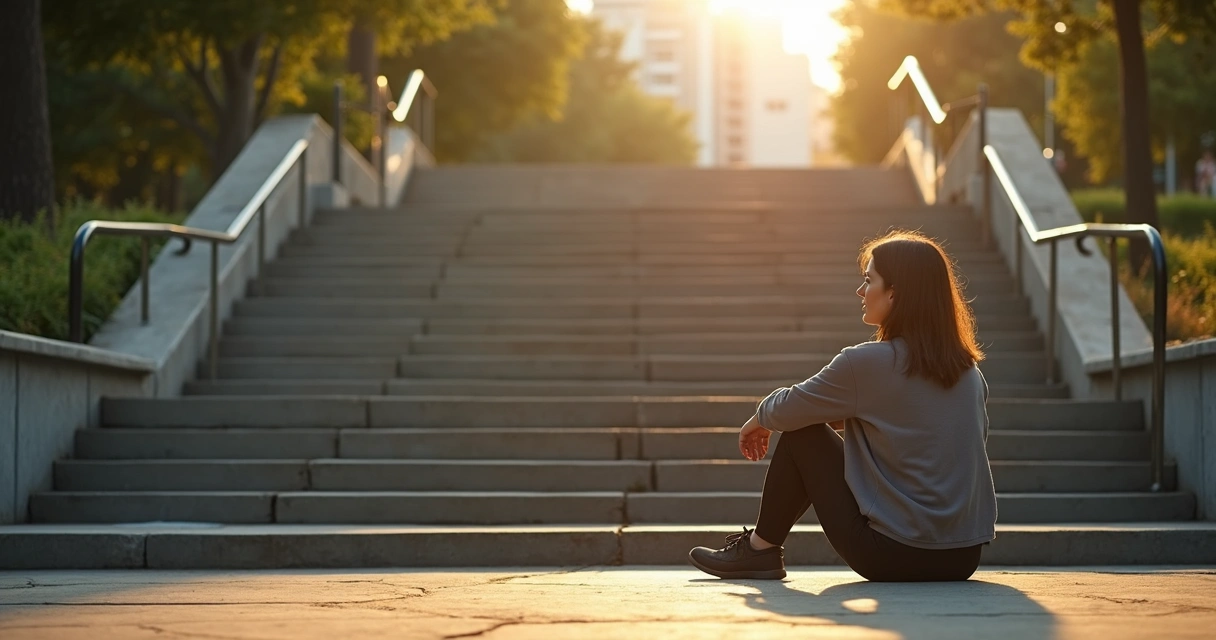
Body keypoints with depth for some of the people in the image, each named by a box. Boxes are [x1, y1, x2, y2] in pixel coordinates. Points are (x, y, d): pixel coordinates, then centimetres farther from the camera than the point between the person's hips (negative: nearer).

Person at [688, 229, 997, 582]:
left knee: (803, 435, 10)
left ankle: (760, 549, 23)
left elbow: (786, 411, 0)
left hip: (895, 556, -6)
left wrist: (758, 419, 23)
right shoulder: (969, 371, 5)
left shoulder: (866, 363, -13)